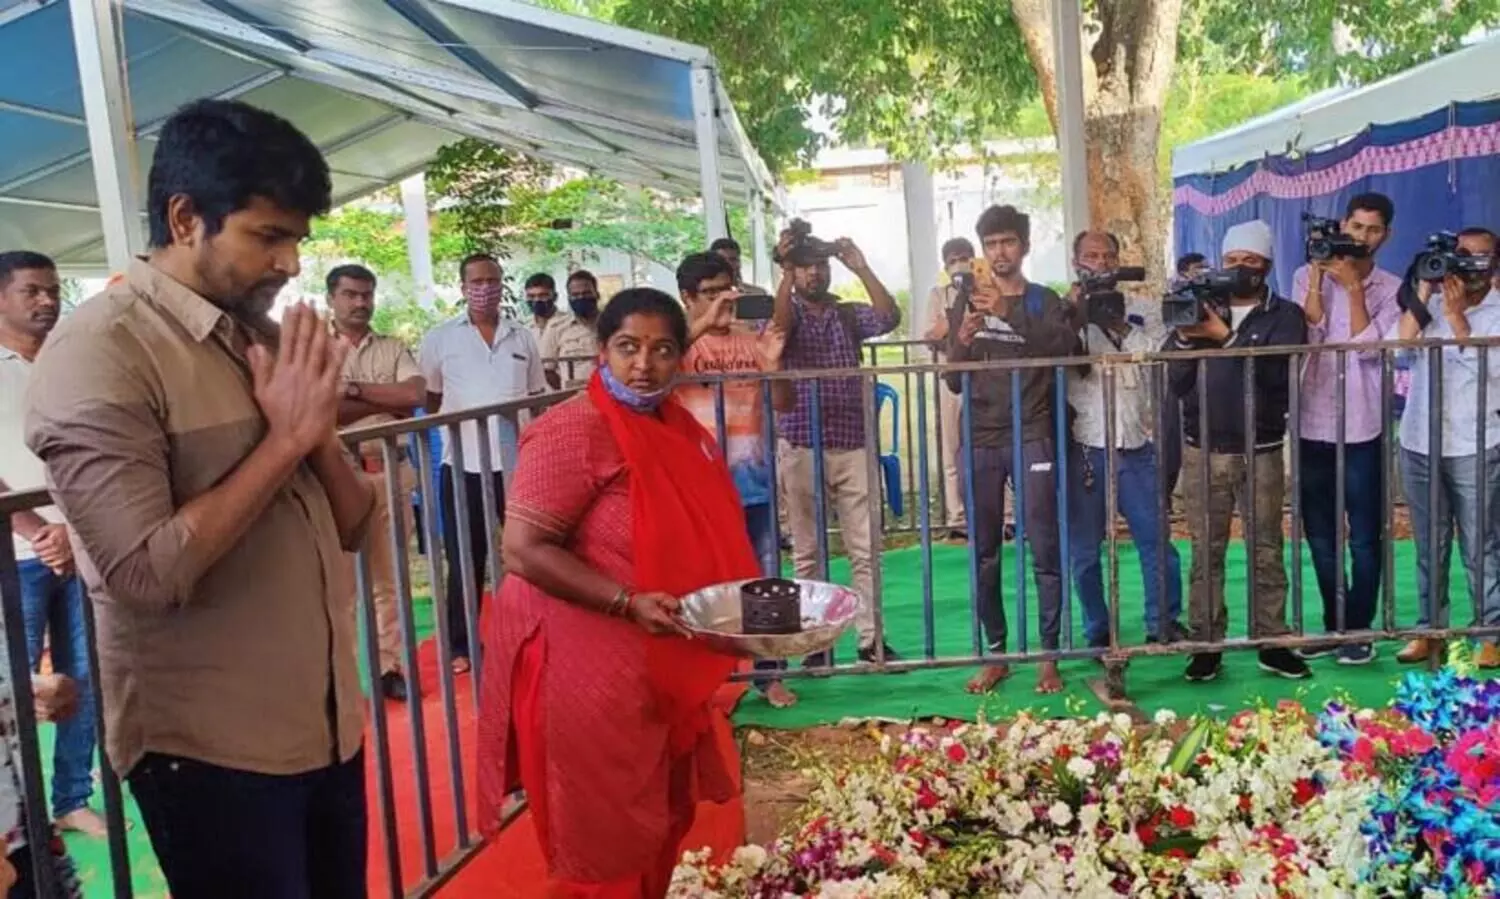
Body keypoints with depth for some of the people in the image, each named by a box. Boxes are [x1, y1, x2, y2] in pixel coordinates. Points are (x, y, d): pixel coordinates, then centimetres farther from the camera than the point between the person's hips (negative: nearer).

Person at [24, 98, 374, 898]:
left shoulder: (260, 342, 9)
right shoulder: (100, 351, -15)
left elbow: (352, 528, 8)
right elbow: (148, 573, -24)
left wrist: (320, 433, -10)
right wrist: (283, 438, -18)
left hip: (328, 729, 7)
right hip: (212, 754, -7)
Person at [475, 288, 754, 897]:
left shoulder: (681, 428, 7)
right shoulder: (574, 430, -18)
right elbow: (522, 549, -22)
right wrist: (628, 603, -29)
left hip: (665, 671, 8)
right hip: (590, 674, -8)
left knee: (665, 831, 21)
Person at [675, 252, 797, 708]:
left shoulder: (751, 340, 5)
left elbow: (784, 404, 6)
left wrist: (774, 364, -13)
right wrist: (705, 323, -31)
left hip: (753, 481, 4)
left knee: (766, 580, 10)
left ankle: (769, 674, 22)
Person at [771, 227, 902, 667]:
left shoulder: (849, 314, 11)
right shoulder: (787, 314, 4)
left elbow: (890, 317, -7)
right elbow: (778, 326, -20)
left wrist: (862, 269, -14)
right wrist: (786, 272, -26)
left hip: (853, 445, 2)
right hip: (802, 447, -2)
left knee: (866, 549, 3)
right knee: (807, 551, 4)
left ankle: (871, 639, 11)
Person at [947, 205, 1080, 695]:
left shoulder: (1044, 301, 6)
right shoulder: (966, 305, 12)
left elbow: (1065, 347, -15)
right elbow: (954, 382, 8)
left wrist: (1010, 312, -26)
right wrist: (963, 339, -12)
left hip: (1033, 439, -2)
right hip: (981, 441, 2)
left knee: (1045, 551, -3)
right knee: (984, 555, 4)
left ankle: (1049, 656, 6)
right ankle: (995, 654, 14)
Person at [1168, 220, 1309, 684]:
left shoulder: (1284, 315, 4)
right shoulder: (1200, 311, 10)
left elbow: (1278, 373, -14)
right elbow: (1177, 383, 4)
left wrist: (1228, 339, -21)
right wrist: (1184, 339, -11)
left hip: (1260, 452, -1)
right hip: (1202, 452, 2)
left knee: (1267, 551, 4)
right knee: (1206, 552, 3)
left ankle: (1272, 643, 12)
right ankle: (1206, 644, 9)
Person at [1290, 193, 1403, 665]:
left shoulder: (1391, 288, 3)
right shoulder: (1308, 276, 6)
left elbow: (1369, 347, -10)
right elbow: (1308, 330, -10)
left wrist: (1353, 285, -11)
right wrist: (1318, 271, -9)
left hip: (1363, 429, -1)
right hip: (1313, 426, 2)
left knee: (1364, 538, 3)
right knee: (1320, 536, 10)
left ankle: (1358, 629, 15)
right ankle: (1334, 625, 23)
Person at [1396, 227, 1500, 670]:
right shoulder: (1431, 303, 9)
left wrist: (1455, 314, -13)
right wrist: (1424, 292, -8)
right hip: (1418, 445, 3)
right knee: (1429, 548, 10)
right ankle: (1430, 631, 18)